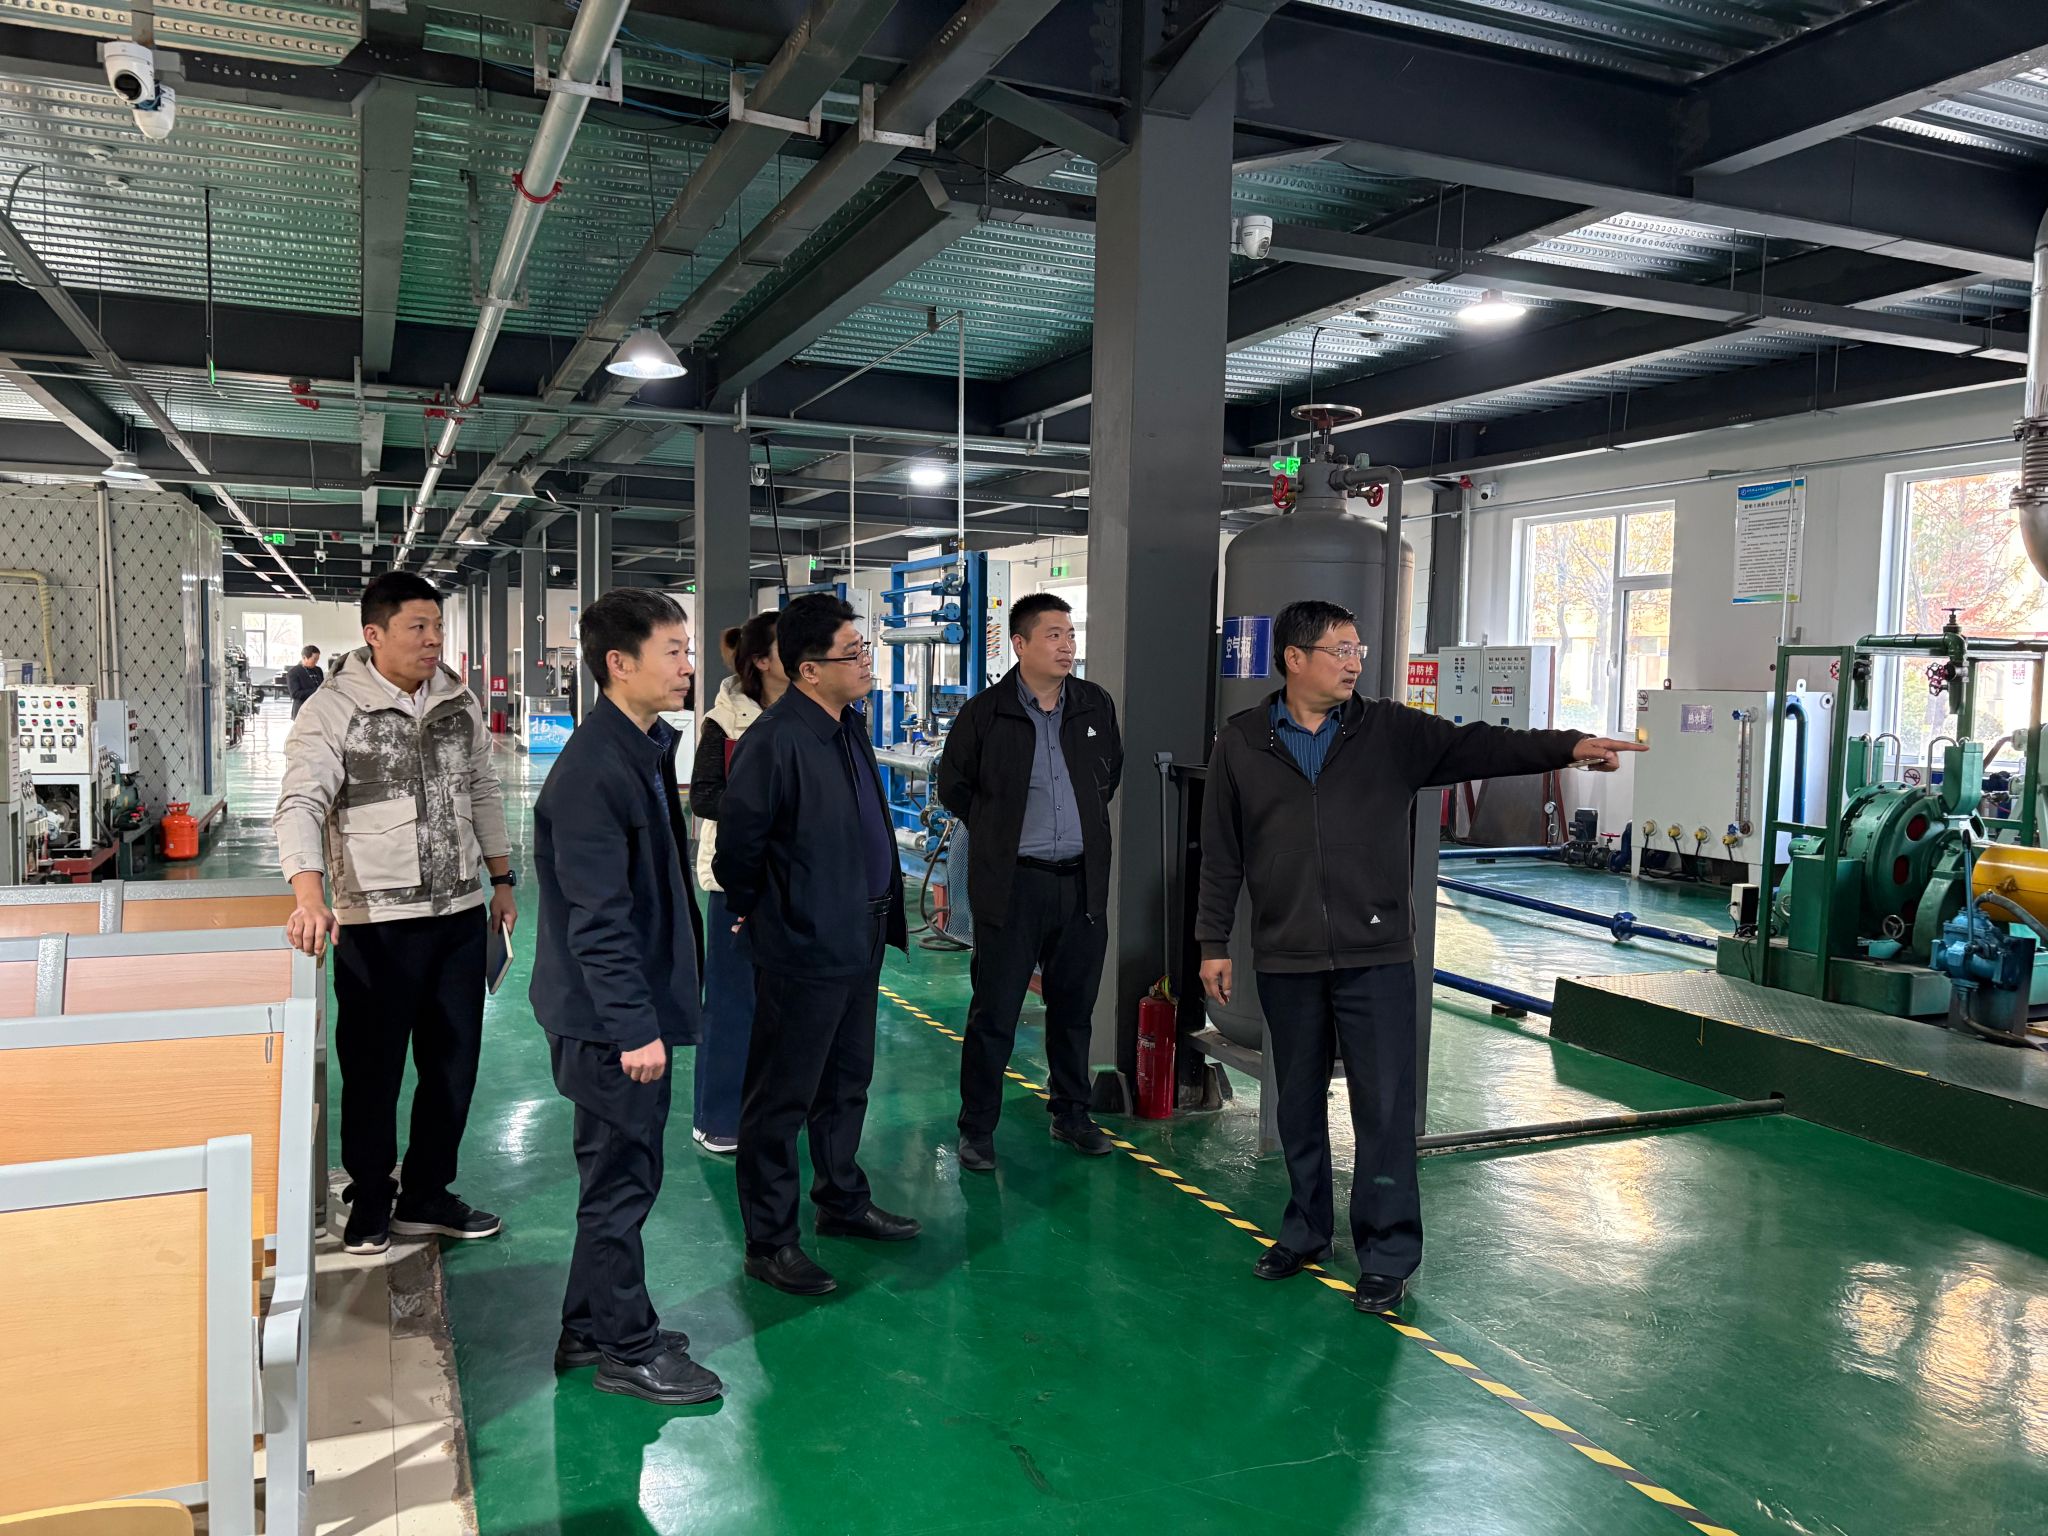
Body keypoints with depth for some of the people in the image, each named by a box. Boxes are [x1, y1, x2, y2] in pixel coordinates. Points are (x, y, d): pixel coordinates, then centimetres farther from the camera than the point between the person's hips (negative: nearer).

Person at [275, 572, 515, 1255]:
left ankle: (426, 1195, 29)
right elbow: (301, 803, -19)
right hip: (377, 922, -5)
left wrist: (502, 880, 15)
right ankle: (370, 1203, 25)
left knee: (453, 1064, 13)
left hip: (460, 915, 6)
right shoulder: (333, 710, -10)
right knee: (373, 1069, 6)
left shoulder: (460, 702, 7)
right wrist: (310, 894, -34)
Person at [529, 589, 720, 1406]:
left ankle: (591, 1329, 35)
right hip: (608, 1018, -10)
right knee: (622, 1176, 4)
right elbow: (598, 919, -24)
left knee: (619, 1173, 20)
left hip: (633, 1007, 10)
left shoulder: (645, 750, 9)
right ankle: (626, 1348, 21)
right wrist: (635, 1026, -23)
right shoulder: (592, 773, -22)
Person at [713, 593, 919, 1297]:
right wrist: (752, 911, -3)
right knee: (781, 1099, 5)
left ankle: (843, 1201, 41)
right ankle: (769, 1242, 18)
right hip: (804, 948, -9)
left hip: (859, 940, 9)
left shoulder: (850, 723, 7)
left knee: (847, 1083, 23)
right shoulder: (774, 741, -23)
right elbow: (738, 840, -17)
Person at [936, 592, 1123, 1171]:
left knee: (1074, 1006, 14)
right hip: (1011, 882, -4)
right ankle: (977, 1129, 14)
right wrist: (1000, 831, 7)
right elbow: (954, 786, 6)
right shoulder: (985, 713, -6)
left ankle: (1071, 1116, 30)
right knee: (995, 1009, 1)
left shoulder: (1096, 705, 5)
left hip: (1082, 880, 4)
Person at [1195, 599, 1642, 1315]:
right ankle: (1306, 1230, 33)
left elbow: (1477, 746, -8)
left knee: (1385, 1108, 1)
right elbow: (1221, 854, 4)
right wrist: (1213, 943, 4)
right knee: (1298, 1103, 14)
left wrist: (1568, 746, -22)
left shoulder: (1394, 732, 2)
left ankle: (1388, 1255, 15)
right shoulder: (1240, 744, 2)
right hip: (1285, 961, 1)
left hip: (1376, 957, -1)